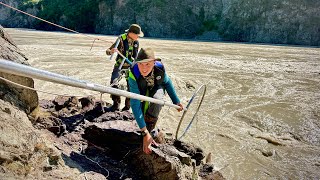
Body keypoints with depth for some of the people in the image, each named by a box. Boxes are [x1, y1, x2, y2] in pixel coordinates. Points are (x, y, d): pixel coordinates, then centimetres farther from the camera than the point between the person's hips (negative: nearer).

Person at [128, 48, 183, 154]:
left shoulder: (160, 67, -31)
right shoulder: (133, 75, -38)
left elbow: (167, 82, -6)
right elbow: (135, 104, -42)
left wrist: (176, 101, -2)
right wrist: (144, 133, -47)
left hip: (156, 89, 0)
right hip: (142, 93, 0)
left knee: (157, 98, -33)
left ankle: (150, 127, -19)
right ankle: (150, 131, 6)